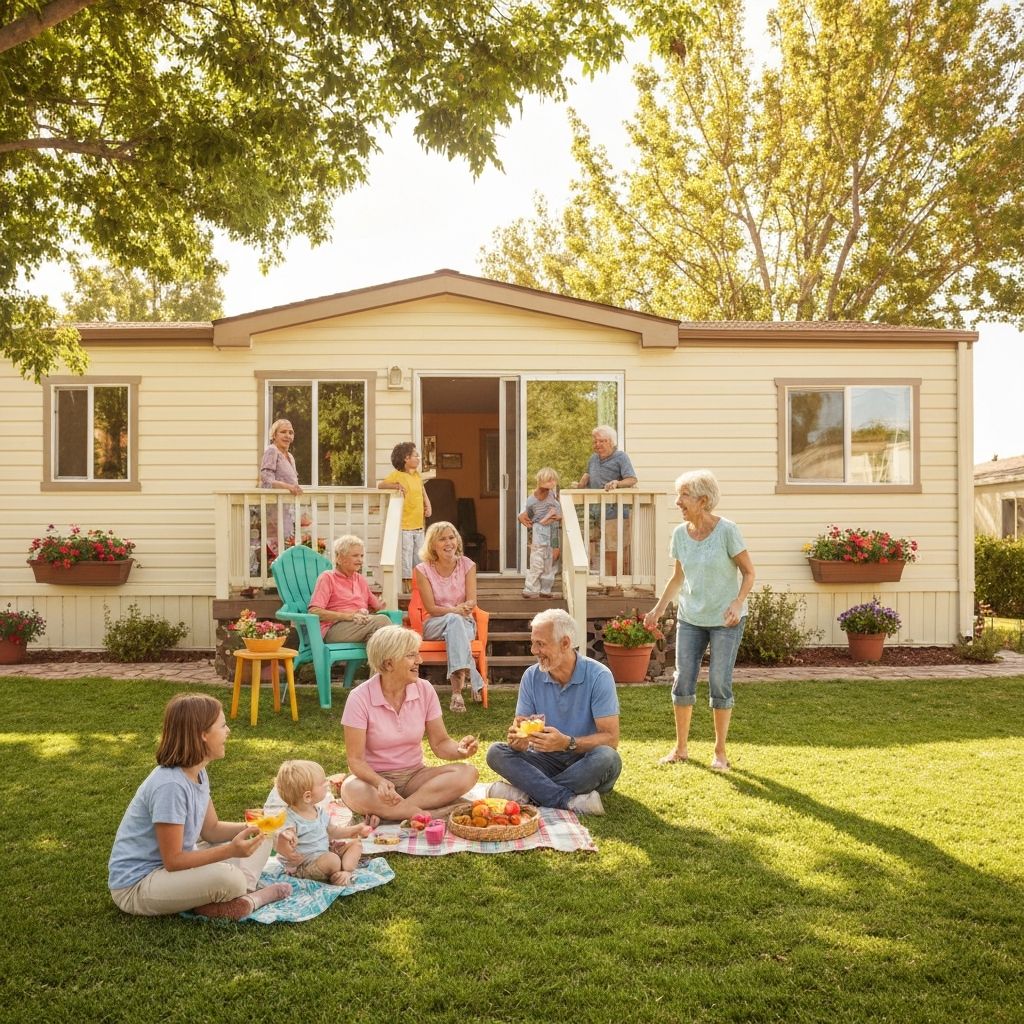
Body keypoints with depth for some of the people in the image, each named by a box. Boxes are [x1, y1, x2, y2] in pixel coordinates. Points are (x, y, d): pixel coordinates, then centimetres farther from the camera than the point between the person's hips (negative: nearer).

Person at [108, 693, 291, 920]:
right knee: (228, 878, -36)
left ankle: (242, 895, -17)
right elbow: (173, 861, -24)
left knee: (260, 841, 5)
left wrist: (249, 827, -6)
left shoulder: (198, 773, 0)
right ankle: (250, 899, -7)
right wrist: (230, 851, -30)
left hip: (174, 862, 10)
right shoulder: (170, 785, -28)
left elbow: (211, 829, 11)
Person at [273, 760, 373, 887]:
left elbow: (331, 831, 18)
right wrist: (283, 840, -51)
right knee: (332, 859, -35)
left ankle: (347, 871, -20)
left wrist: (355, 829, 13)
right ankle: (337, 874, -3)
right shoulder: (289, 820, -24)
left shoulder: (319, 811, 3)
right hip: (303, 866, -9)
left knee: (356, 844, 5)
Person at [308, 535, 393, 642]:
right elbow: (314, 611, -6)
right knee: (382, 620, -32)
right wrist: (348, 616, -15)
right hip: (333, 629, -5)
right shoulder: (327, 577, 7)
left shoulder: (361, 579, 26)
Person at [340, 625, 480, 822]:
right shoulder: (360, 698, -14)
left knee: (467, 773, -22)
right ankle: (429, 813, -29)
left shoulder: (424, 690, -4)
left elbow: (440, 743, 0)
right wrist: (380, 783, -36)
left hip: (414, 775, 4)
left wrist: (460, 750, -23)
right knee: (353, 791, -38)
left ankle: (384, 812, -27)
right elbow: (356, 760, -15)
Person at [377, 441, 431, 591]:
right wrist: (396, 485, -28)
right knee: (406, 558, -4)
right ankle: (408, 586, 4)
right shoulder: (397, 475, -7)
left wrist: (427, 505, 12)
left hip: (418, 525, 7)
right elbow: (379, 484, -16)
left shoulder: (417, 475, 13)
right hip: (404, 526, -7)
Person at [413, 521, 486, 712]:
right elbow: (431, 608, -11)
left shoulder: (467, 565, 0)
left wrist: (465, 607, -32)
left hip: (465, 624, 1)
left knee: (455, 622, -38)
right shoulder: (423, 570, -5)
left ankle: (457, 690, -45)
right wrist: (456, 610, -29)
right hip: (434, 625, -1)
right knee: (454, 620, -37)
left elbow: (472, 602, -7)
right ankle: (473, 681, -42)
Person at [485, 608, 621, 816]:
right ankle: (571, 801, -31)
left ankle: (526, 792, -28)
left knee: (608, 758, -35)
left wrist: (567, 743, -35)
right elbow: (519, 727, -3)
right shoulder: (531, 676, -1)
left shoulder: (598, 676, -14)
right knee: (496, 752, -19)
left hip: (586, 764, -3)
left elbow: (611, 738, -19)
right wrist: (516, 740, -28)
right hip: (547, 761, 3)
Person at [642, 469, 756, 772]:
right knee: (683, 682, 4)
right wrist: (658, 609, 9)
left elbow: (748, 573, -8)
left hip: (725, 620, -4)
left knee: (720, 684, -1)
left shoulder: (727, 530, -14)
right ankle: (680, 748, 19)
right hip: (690, 618, 4)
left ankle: (720, 752, 16)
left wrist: (737, 603, -22)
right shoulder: (680, 533, 0)